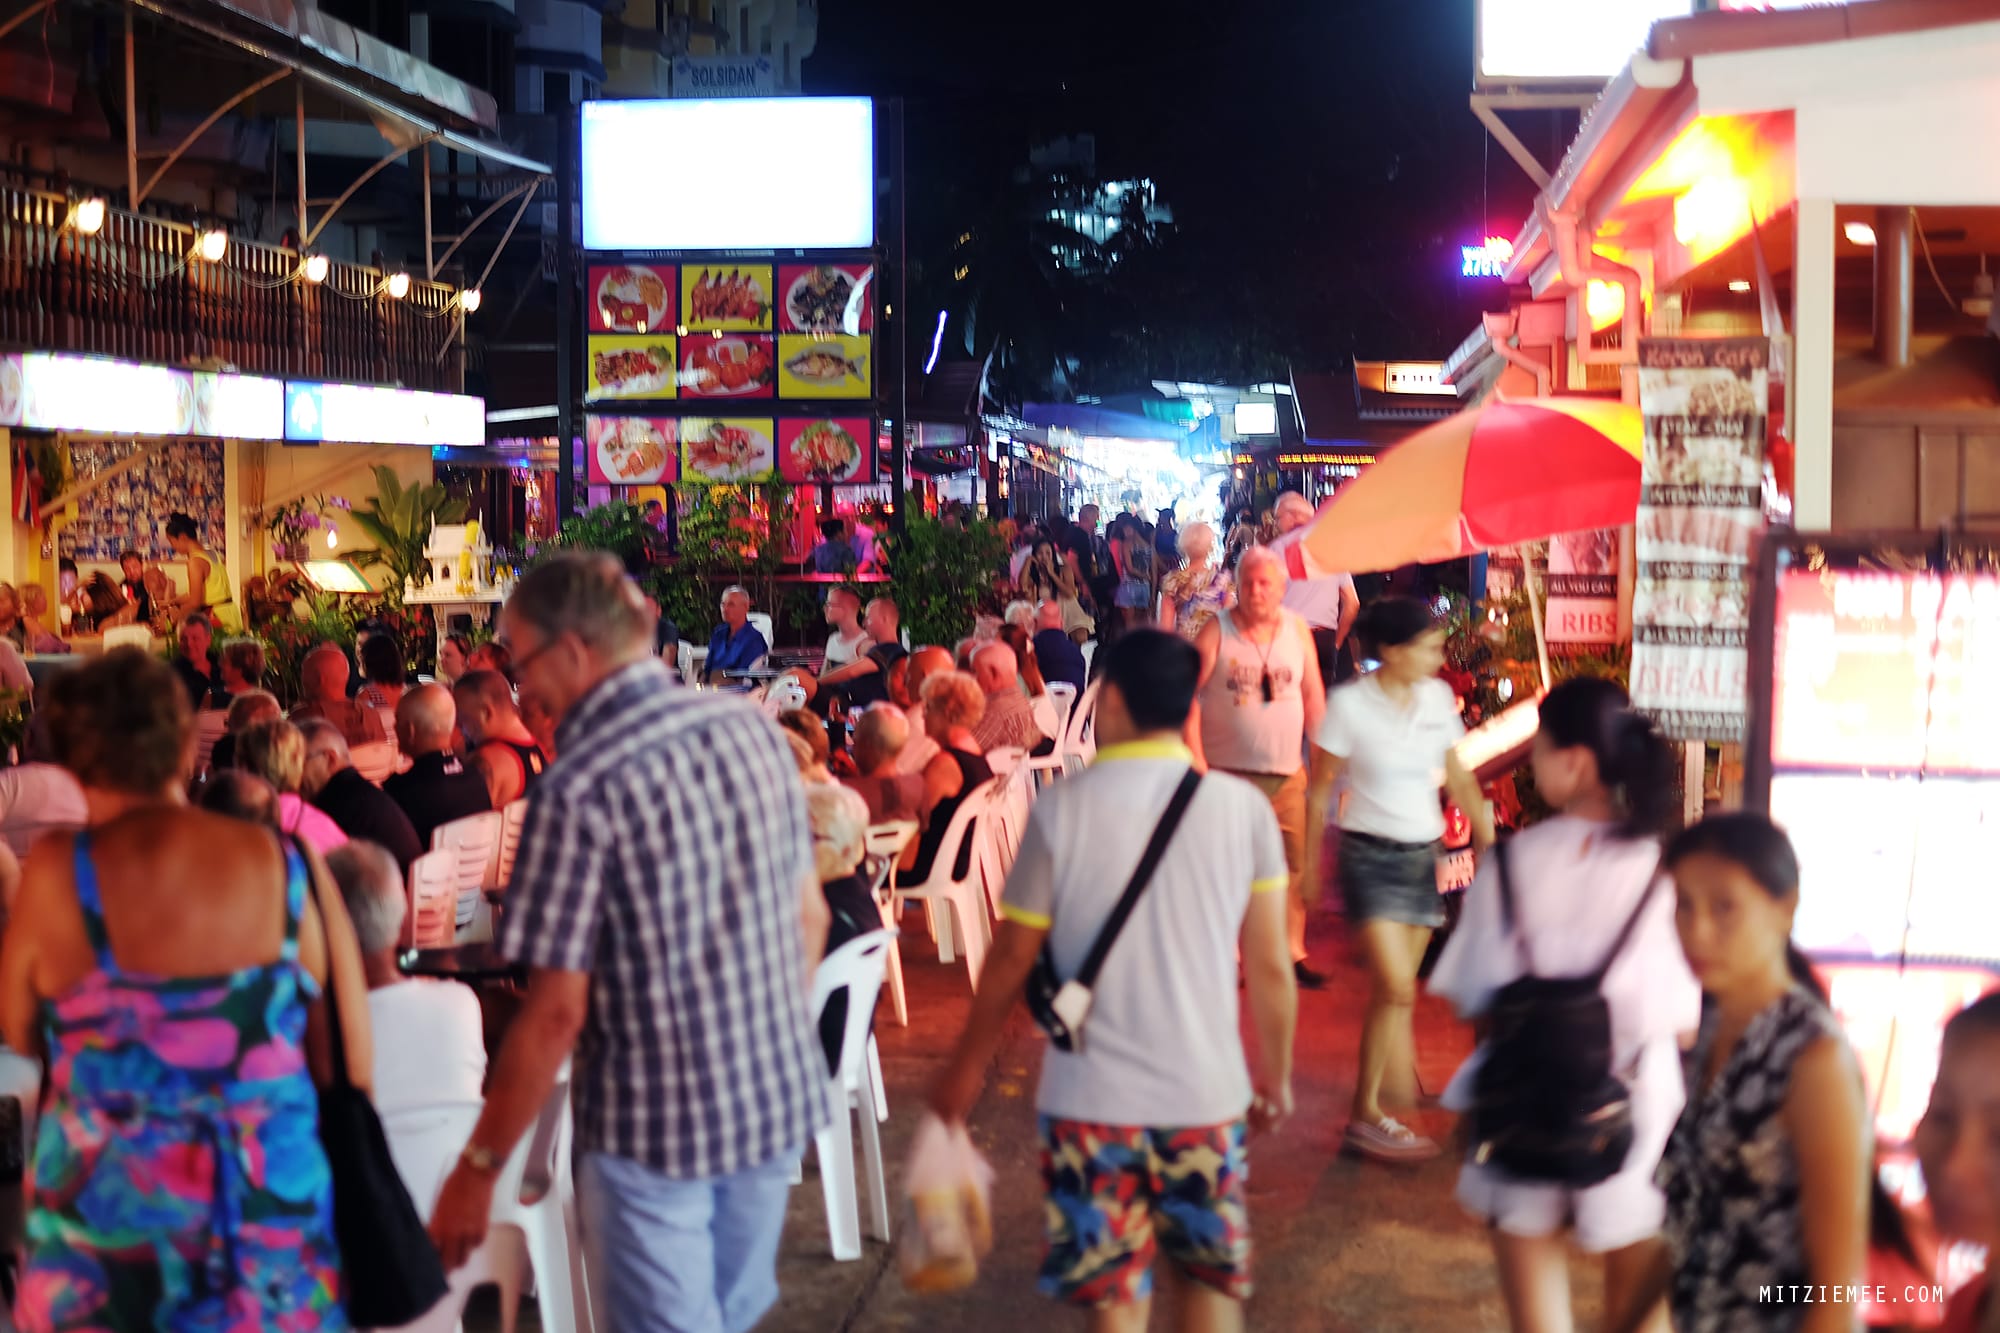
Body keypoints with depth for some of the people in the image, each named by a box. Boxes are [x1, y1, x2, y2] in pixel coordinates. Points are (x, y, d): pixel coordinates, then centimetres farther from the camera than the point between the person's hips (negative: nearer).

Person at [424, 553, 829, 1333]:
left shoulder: (580, 790, -19)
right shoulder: (751, 727, -1)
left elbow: (556, 1011, -18)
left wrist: (478, 1167, -9)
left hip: (655, 1123, -6)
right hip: (781, 1098, 6)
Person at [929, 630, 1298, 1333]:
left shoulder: (1061, 808, -8)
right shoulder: (1243, 807, -6)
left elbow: (1012, 958, -1)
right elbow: (1271, 967, -1)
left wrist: (964, 1071, 14)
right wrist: (1275, 1075, 15)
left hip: (1091, 1096, -1)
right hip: (1206, 1091, 1)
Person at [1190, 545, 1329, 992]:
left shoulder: (1297, 630, 7)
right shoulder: (1216, 632, -3)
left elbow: (1313, 696, 12)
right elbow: (1188, 697, -5)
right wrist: (1196, 762, -12)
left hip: (1287, 774, 3)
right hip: (1228, 774, -3)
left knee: (1294, 865, 4)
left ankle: (1292, 954, 16)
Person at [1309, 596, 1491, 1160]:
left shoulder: (1438, 697, 3)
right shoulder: (1349, 704, -11)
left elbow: (1459, 779, 13)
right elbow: (1320, 790, -3)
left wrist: (1488, 842, 12)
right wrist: (1310, 865, 0)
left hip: (1423, 855, 5)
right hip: (1369, 854, -5)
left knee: (1394, 992, 7)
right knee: (1397, 989, -13)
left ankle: (1367, 1114, 20)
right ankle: (1372, 1115, -1)